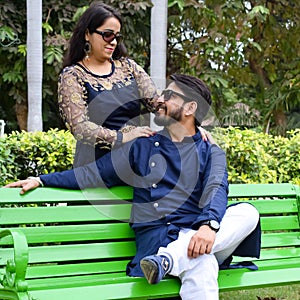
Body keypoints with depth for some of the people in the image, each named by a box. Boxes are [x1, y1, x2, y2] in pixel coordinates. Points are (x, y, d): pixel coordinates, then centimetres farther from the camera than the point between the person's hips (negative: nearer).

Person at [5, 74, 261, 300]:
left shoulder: (210, 153, 14)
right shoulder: (142, 148, 20)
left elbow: (217, 189, -7)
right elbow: (93, 174, 20)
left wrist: (209, 224, -30)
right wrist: (41, 180, 12)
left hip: (197, 236, 3)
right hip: (156, 236, -3)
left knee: (248, 213, -32)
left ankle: (167, 259, -38)